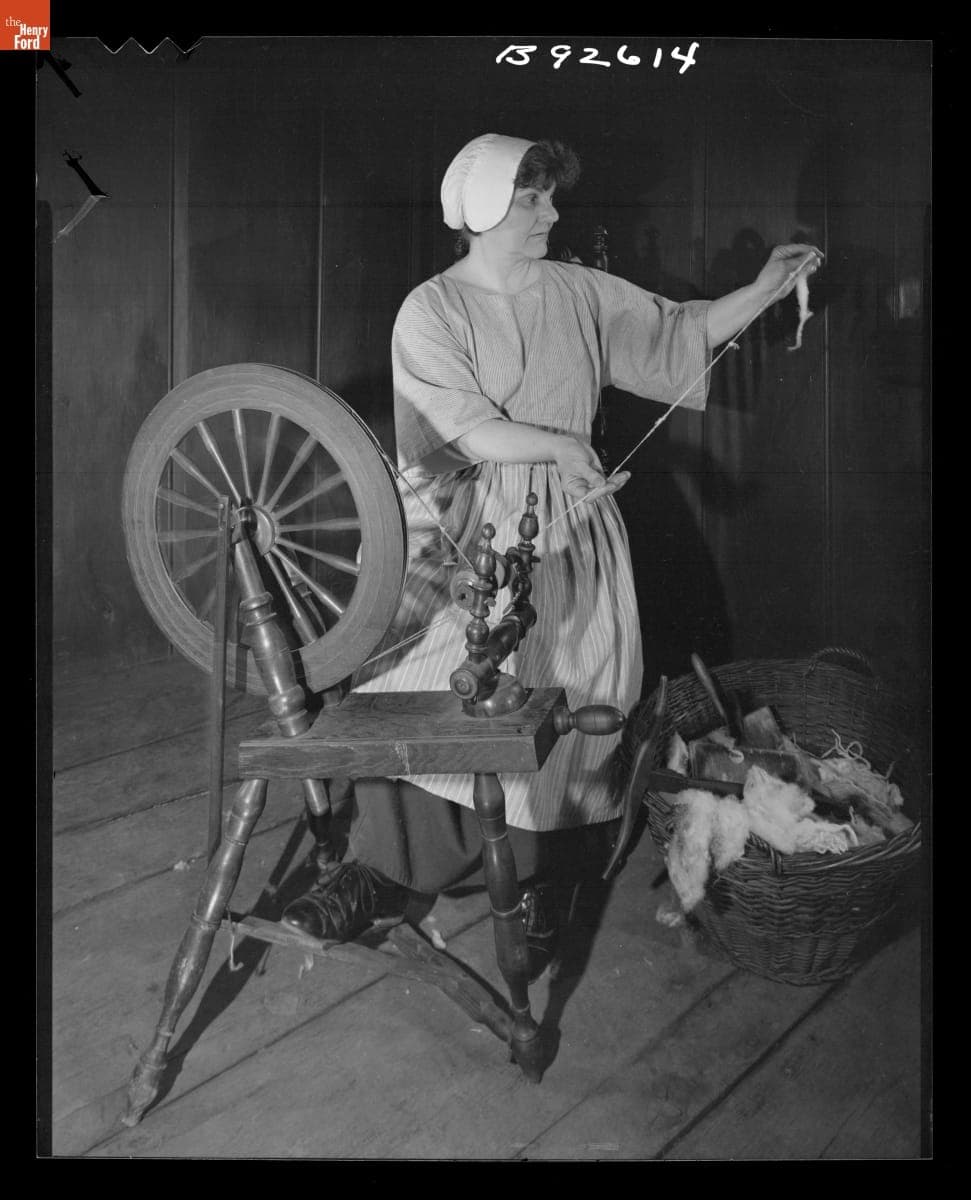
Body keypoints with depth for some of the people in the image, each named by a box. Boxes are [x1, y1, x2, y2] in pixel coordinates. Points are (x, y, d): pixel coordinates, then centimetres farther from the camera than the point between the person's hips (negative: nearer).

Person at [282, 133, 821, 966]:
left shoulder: (582, 293, 10)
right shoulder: (431, 312, -3)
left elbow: (679, 330, 13)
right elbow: (461, 426, -13)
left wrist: (766, 287, 3)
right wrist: (561, 444, -13)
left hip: (568, 524, 3)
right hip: (468, 524, -3)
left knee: (560, 697, 0)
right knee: (408, 673, -17)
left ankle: (534, 881, 16)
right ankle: (384, 869, -1)